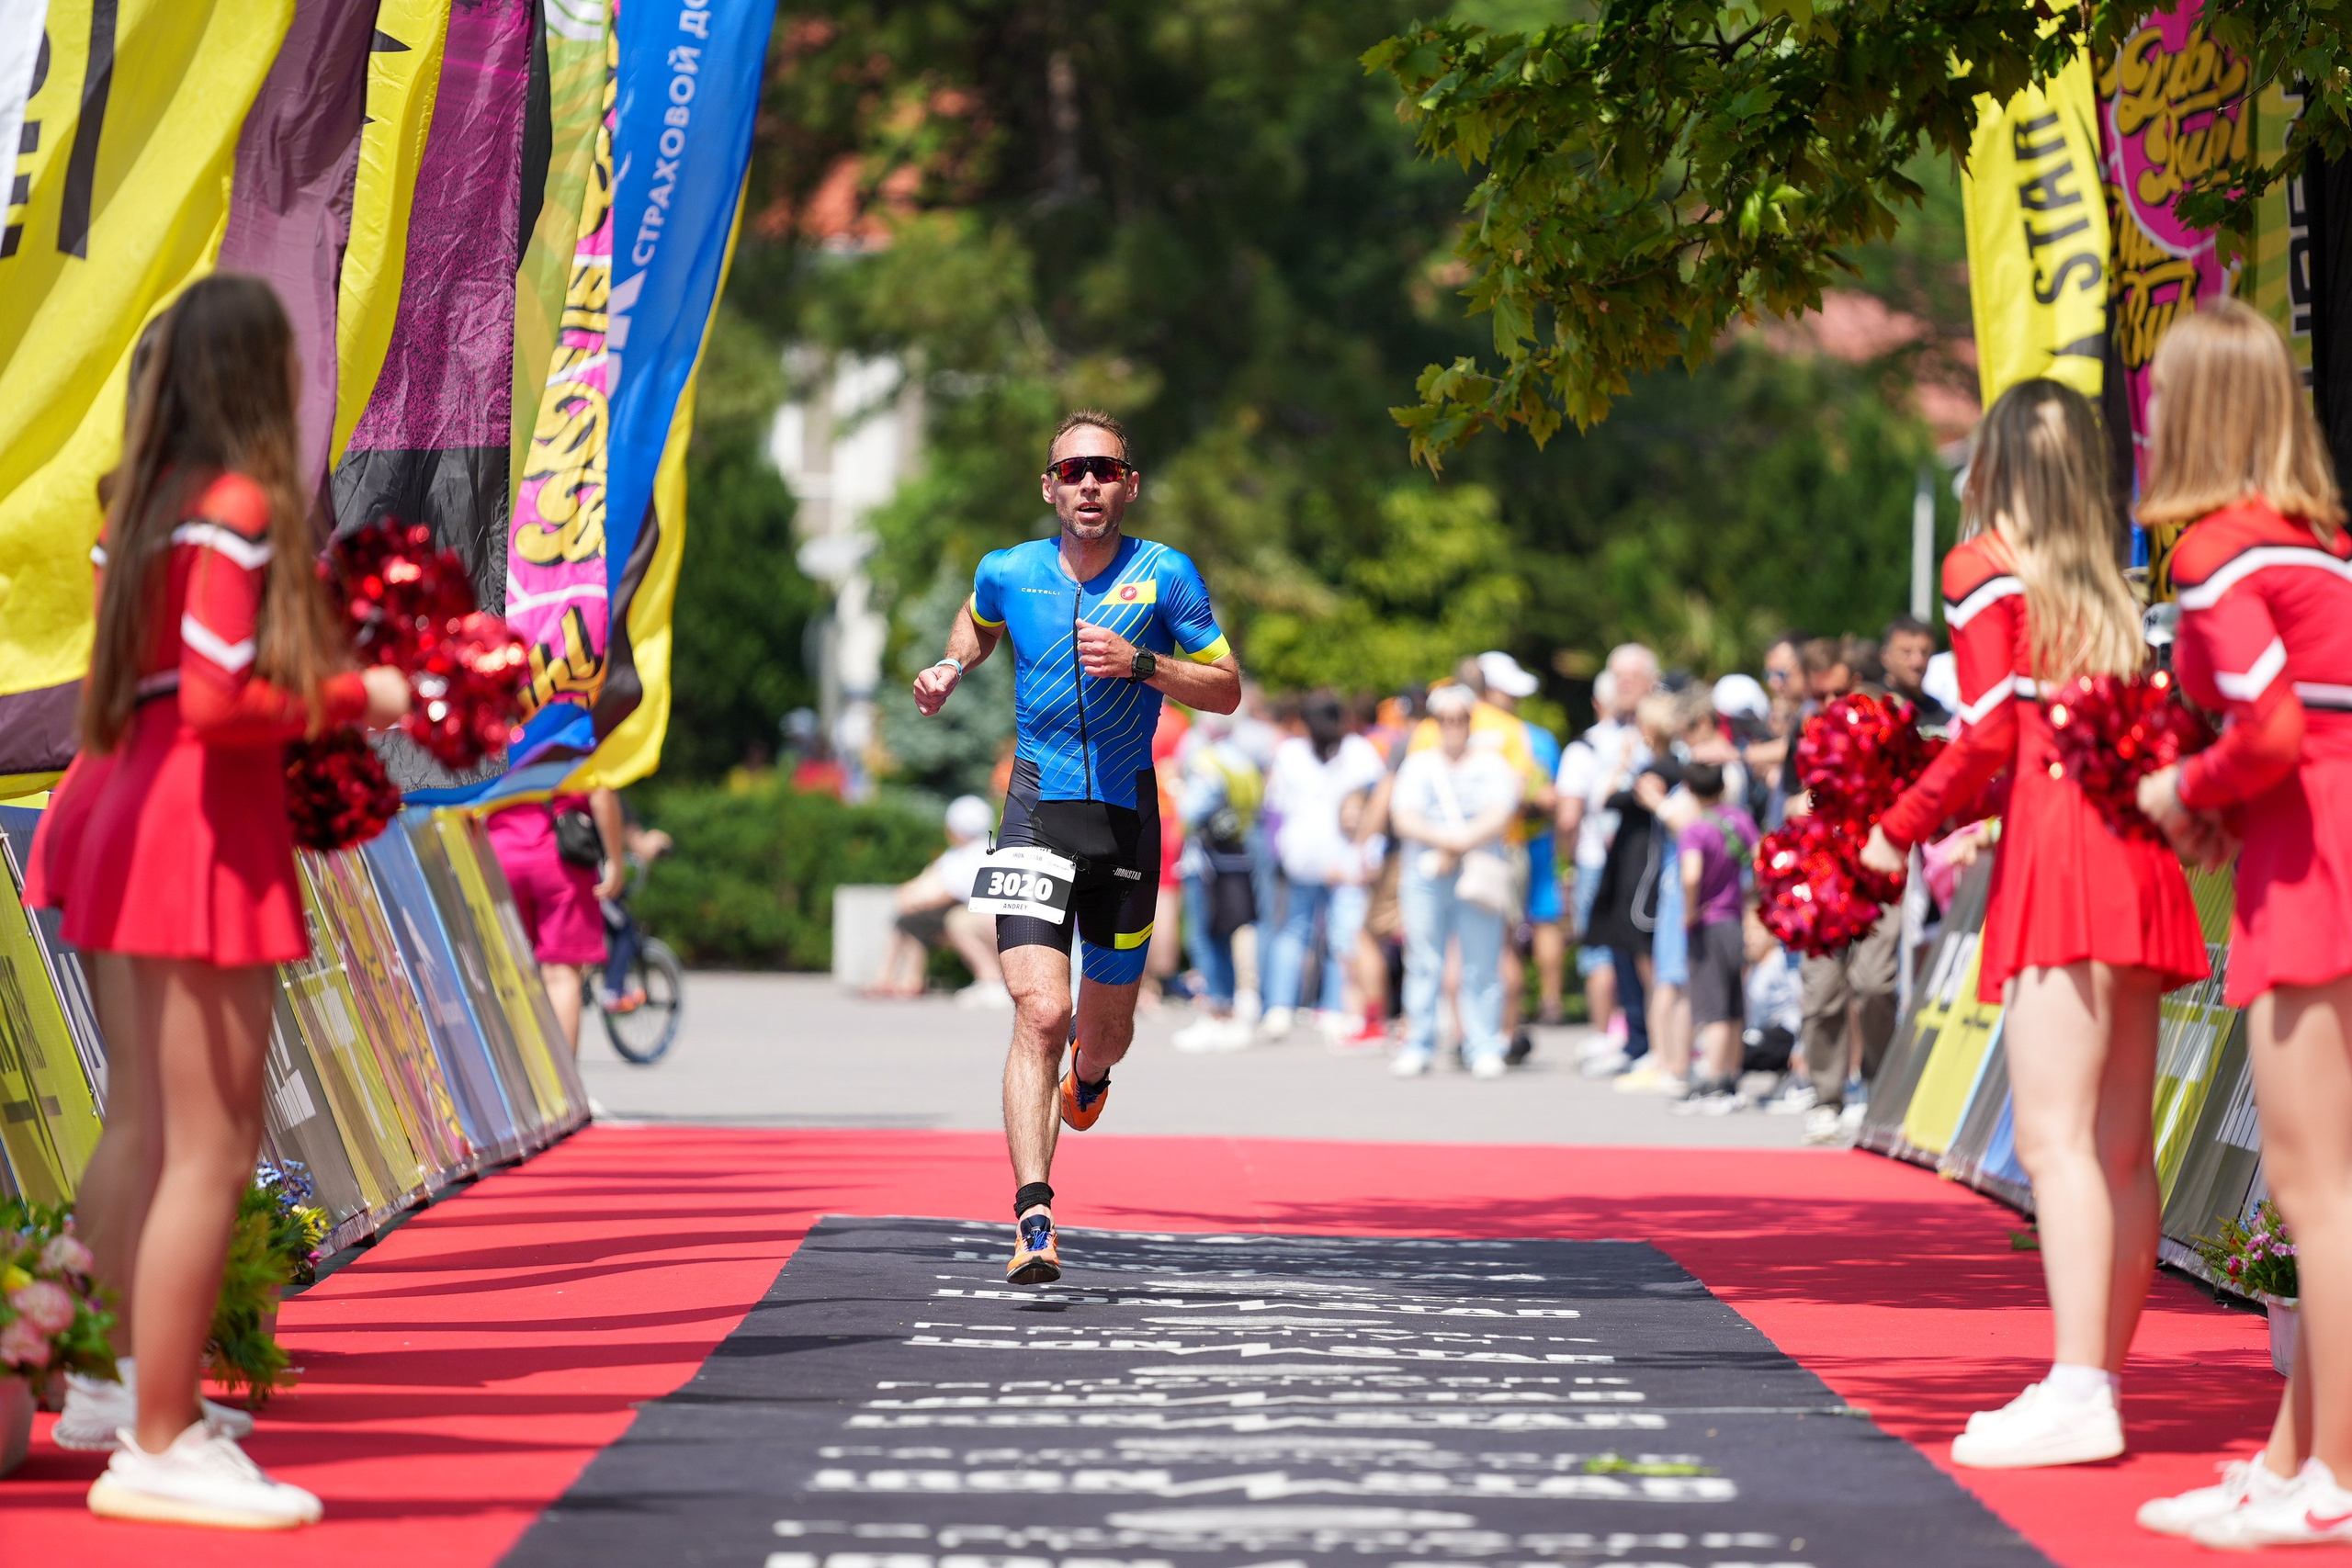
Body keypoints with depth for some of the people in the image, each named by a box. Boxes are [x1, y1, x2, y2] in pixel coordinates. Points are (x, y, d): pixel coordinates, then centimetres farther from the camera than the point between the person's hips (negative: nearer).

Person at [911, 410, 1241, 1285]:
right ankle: (1032, 1220, -24)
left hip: (1126, 818, 1)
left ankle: (1088, 1073, 54)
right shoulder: (1007, 574, 2)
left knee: (1105, 1029, 14)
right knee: (1040, 1013, -19)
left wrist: (1142, 663, -15)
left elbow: (1226, 690, 0)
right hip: (1037, 813, -1)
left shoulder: (1164, 577, -3)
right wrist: (950, 671, 5)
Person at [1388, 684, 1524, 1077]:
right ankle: (1418, 1046, 2)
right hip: (1425, 878, 1)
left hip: (1477, 876, -1)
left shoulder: (1491, 763, 10)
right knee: (1423, 963, -3)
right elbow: (1403, 819, 2)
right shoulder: (1418, 764, 14)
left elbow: (1500, 817, -3)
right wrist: (1443, 839, -13)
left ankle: (1484, 1048, -1)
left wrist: (1458, 847, -12)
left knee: (1482, 966, -5)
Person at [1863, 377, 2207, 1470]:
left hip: (2061, 848, -7)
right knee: (2121, 1146, 6)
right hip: (2135, 855, 7)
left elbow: (1989, 733, -9)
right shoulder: (2106, 583, 19)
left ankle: (2077, 1392, -20)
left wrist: (1896, 833, 1)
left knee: (2055, 1135, -12)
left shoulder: (1986, 567, 0)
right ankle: (2100, 1382, 8)